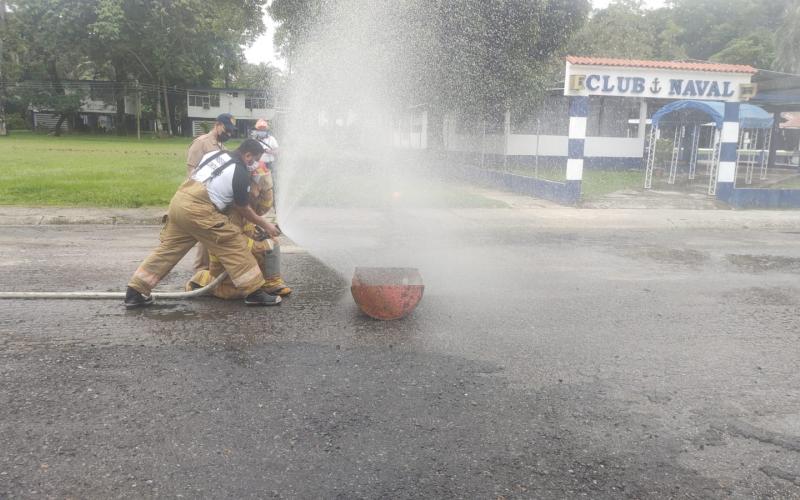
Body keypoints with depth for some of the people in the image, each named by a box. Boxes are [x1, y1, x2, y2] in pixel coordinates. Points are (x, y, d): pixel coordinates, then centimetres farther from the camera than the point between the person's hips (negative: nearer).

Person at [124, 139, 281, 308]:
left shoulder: (215, 154, 19)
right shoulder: (241, 173, -2)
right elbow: (243, 209, 6)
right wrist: (265, 225, 18)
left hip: (178, 200, 8)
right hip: (197, 210, -8)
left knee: (168, 248, 15)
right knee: (235, 246, 0)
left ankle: (135, 293, 19)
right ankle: (254, 293, 3)